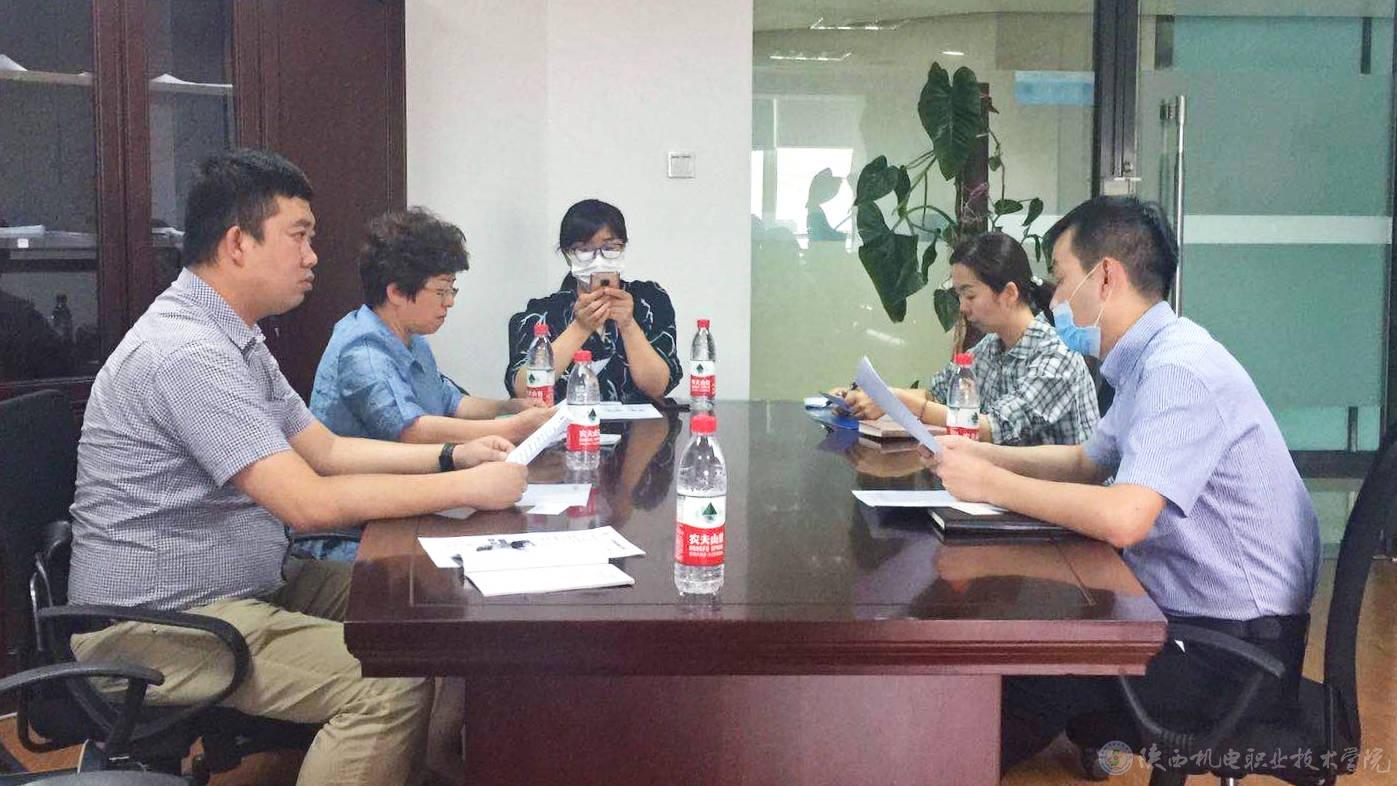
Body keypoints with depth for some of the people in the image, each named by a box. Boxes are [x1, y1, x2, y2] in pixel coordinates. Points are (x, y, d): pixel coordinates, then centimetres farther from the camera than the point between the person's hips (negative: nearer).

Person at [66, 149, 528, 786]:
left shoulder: (234, 339, 11)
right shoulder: (185, 350, -23)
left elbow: (325, 450, 14)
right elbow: (310, 503, -27)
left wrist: (452, 456, 3)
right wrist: (468, 489, -21)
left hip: (243, 586, 10)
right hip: (160, 623, -10)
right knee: (394, 683, -23)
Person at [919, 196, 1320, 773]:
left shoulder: (1180, 369, -23)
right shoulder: (1150, 362, 8)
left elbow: (1122, 519, -33)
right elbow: (1087, 461, 22)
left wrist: (990, 483, -21)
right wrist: (979, 453, 9)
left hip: (1234, 645, -9)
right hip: (1179, 609, 9)